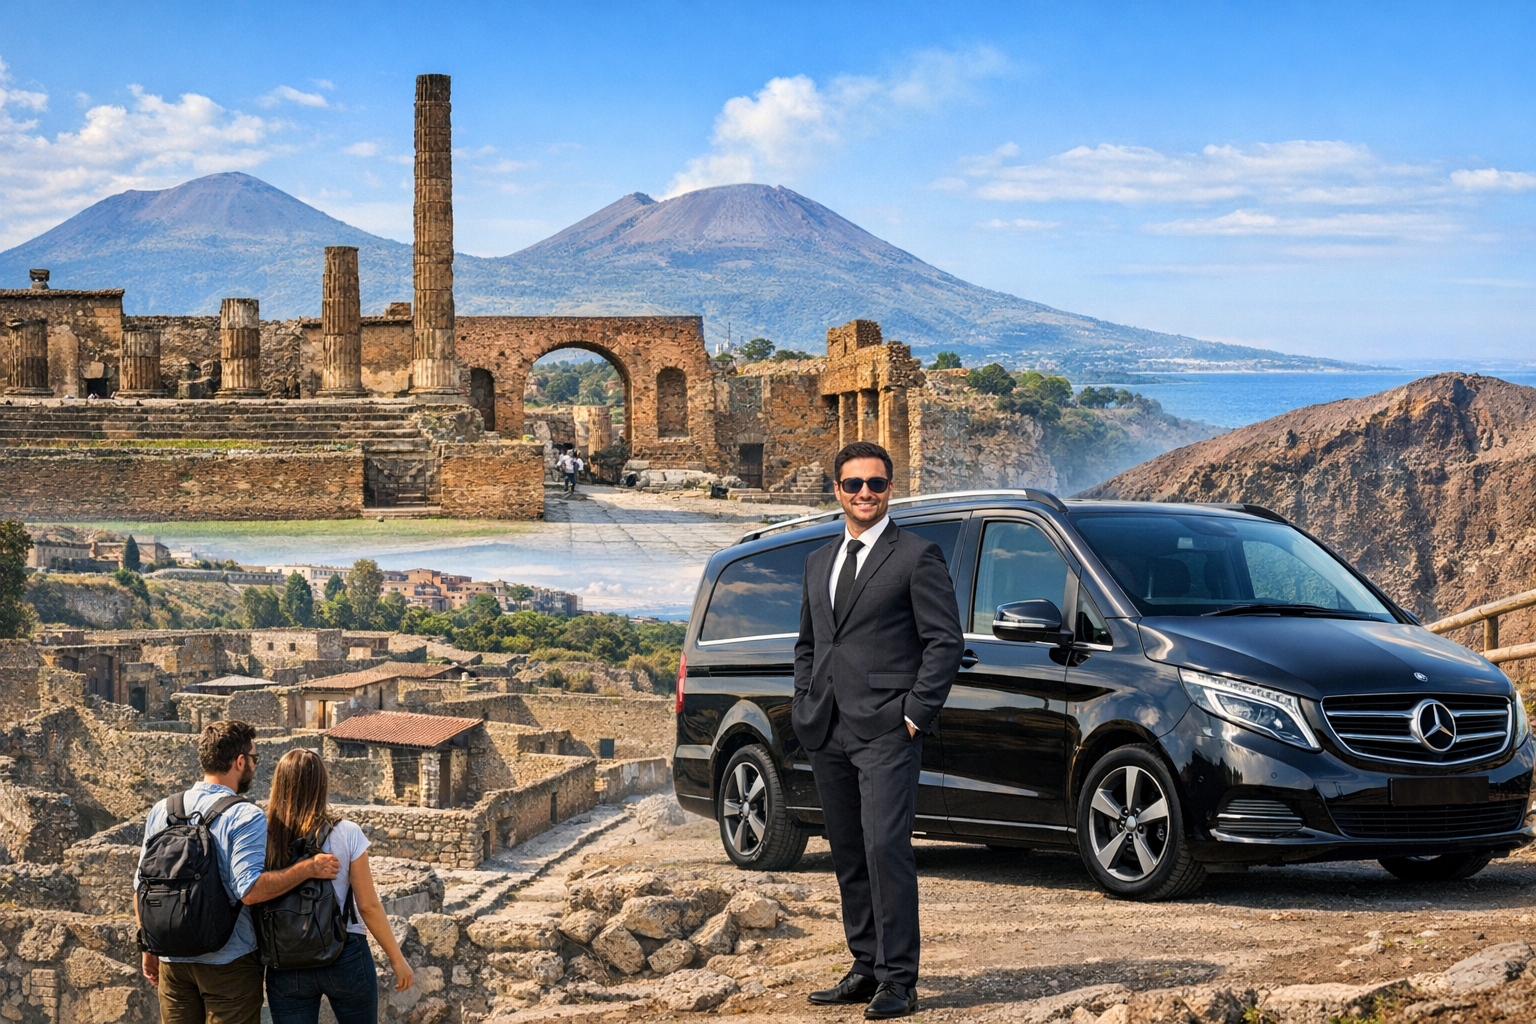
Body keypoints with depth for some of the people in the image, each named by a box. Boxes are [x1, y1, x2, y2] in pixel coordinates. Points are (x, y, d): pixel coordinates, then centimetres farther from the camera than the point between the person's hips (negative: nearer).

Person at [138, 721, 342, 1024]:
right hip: (228, 961, -5)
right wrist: (309, 869, -16)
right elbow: (249, 890, -23)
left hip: (173, 962, 5)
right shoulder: (245, 816, -13)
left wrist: (150, 950, 20)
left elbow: (142, 886, 10)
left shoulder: (162, 811, 6)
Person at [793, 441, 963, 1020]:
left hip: (886, 731, -7)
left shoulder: (917, 557, -2)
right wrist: (804, 707, 13)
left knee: (885, 847, -14)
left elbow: (946, 640, -6)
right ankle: (866, 969, 18)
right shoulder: (819, 562, 18)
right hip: (827, 733, 7)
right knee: (848, 855, 10)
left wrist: (917, 712, -12)